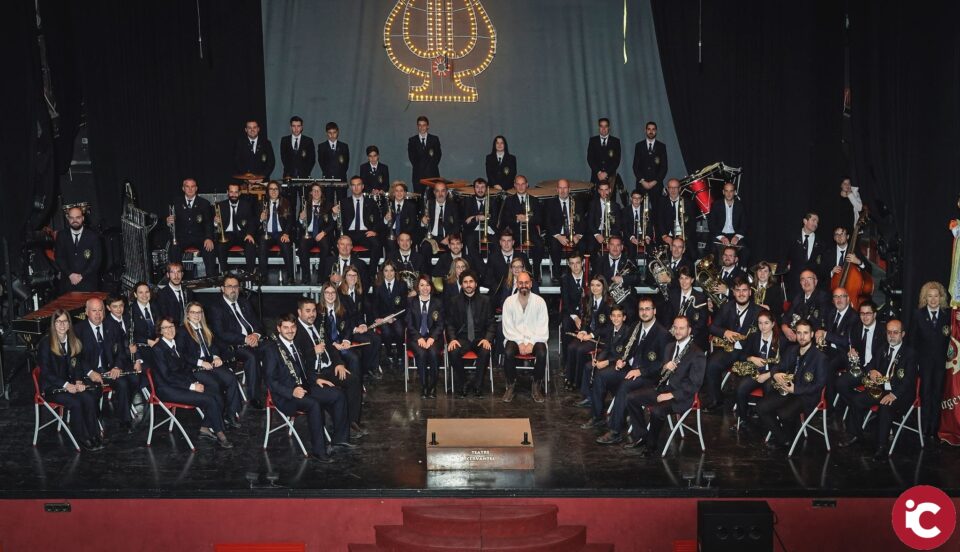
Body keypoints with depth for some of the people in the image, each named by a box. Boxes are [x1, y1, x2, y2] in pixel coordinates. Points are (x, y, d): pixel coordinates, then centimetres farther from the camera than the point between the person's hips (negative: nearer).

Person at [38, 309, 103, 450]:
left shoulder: (74, 342, 10)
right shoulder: (46, 343, -8)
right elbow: (46, 372, -12)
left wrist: (78, 382, -9)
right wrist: (66, 385, -22)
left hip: (71, 384, 5)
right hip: (51, 387, -5)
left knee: (89, 398, -24)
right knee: (75, 402, -30)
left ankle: (94, 436, -20)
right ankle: (83, 439, -18)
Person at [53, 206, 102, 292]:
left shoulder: (93, 235, 2)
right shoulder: (61, 235, 9)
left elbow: (97, 259, -2)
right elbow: (58, 258, 5)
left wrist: (82, 275, -10)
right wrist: (70, 274, -9)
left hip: (88, 283, -2)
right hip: (67, 283, 2)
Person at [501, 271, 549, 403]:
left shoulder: (539, 301, -1)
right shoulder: (509, 301, 1)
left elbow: (542, 327, -4)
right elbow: (508, 327, -3)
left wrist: (531, 343, -16)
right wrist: (520, 342, -15)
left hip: (535, 339, 0)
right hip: (515, 338, 0)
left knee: (541, 354, -32)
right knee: (508, 353, -32)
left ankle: (536, 387, -11)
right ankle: (510, 386, -10)